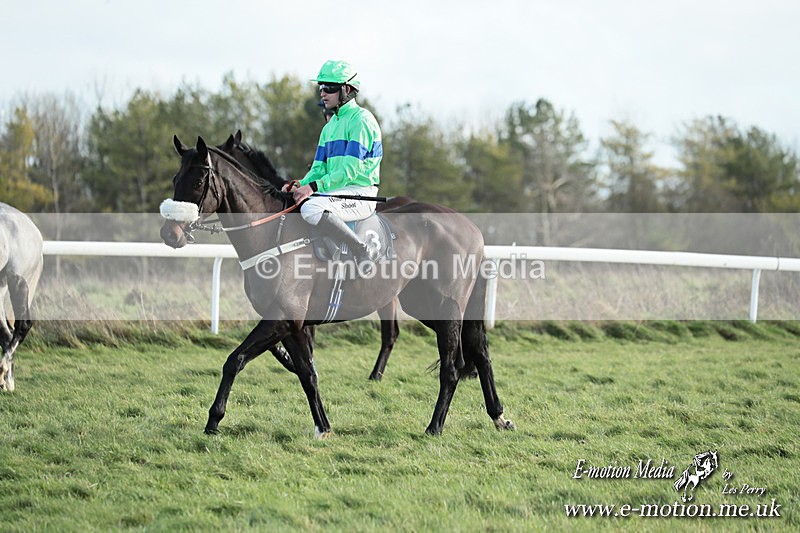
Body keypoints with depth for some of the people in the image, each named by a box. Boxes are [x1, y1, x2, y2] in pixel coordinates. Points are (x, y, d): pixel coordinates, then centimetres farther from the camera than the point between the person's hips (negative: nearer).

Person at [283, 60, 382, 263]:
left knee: (311, 209, -33)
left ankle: (364, 251, -24)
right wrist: (300, 186, -6)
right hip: (337, 192, 9)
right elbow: (319, 168, 16)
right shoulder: (330, 126, 19)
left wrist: (313, 187, -24)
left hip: (360, 194, -9)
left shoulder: (361, 120, -10)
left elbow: (351, 170, -19)